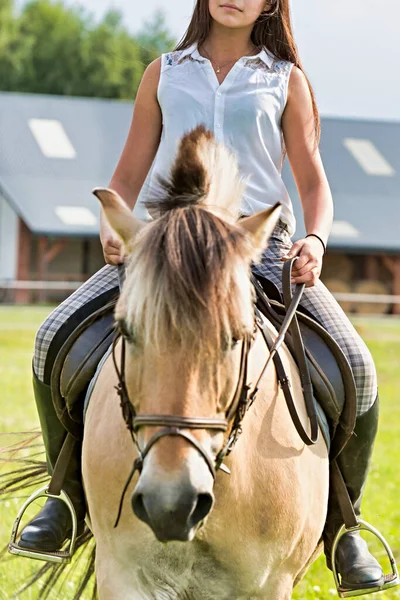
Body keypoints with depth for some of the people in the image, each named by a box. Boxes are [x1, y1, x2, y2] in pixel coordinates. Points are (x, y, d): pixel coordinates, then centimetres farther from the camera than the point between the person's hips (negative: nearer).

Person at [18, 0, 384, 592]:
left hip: (262, 246, -1)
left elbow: (314, 184, 11)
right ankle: (71, 495, 1)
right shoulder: (164, 74, 16)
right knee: (56, 340, -20)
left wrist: (315, 240, -11)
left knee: (354, 372, -22)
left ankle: (340, 525, -1)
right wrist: (111, 227, -5)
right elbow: (128, 176, 17)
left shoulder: (287, 81, 13)